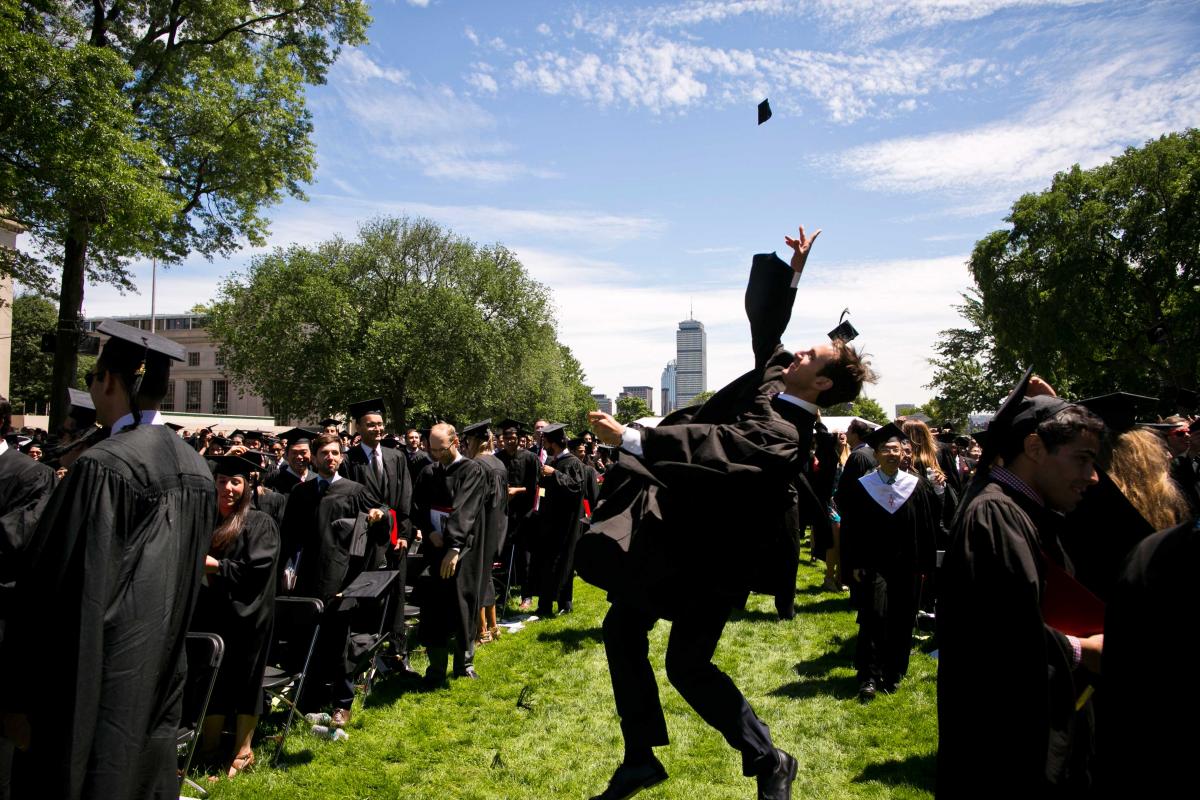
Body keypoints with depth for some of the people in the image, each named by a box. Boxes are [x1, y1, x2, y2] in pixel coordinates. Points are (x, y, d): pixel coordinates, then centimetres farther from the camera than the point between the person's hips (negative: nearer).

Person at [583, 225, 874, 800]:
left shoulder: (784, 435, -24)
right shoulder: (771, 375, 2)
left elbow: (711, 449, -36)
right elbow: (764, 316, 12)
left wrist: (630, 440, -37)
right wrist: (793, 268, 3)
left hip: (711, 556, -9)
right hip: (680, 535, 9)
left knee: (686, 666, -1)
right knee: (621, 629, 10)